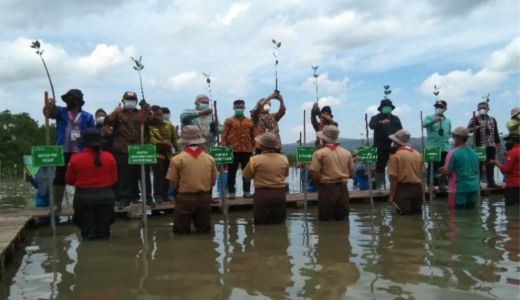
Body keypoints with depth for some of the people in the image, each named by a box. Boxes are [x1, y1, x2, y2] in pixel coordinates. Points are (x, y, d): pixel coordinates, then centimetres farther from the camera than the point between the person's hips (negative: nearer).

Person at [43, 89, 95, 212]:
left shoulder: (87, 117, 3)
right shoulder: (61, 112, 7)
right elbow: (49, 113, -13)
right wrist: (50, 106, -35)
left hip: (80, 152, -1)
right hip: (62, 151, 1)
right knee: (59, 178, 6)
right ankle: (57, 204, 16)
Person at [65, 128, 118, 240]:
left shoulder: (76, 158, -13)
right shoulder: (109, 157, -9)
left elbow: (69, 180, -1)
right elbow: (114, 179, 1)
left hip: (84, 197, -1)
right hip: (105, 196, 1)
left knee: (88, 230, 13)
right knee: (104, 231, 16)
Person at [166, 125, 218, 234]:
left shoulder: (177, 159, -9)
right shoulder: (210, 159, 0)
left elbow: (173, 183, -5)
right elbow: (213, 181, 6)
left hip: (185, 199, -3)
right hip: (204, 198, 3)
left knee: (181, 232, 8)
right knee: (204, 231, 15)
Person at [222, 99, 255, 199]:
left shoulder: (249, 121, 12)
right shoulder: (229, 121, 4)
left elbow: (253, 135, 15)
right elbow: (224, 135, -1)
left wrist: (253, 147, 9)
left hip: (247, 150, 3)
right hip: (233, 150, -2)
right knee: (232, 172, 2)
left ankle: (247, 192, 16)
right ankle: (231, 193, 8)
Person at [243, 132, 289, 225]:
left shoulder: (255, 160, -12)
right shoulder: (284, 159, -2)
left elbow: (246, 176, 2)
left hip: (262, 194, -3)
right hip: (280, 193, 3)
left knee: (261, 223, 8)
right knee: (279, 222, 14)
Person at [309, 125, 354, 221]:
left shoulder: (319, 153, -8)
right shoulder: (347, 153, 7)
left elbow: (314, 175, -13)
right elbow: (351, 174, 10)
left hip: (327, 189, -5)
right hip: (343, 188, 5)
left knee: (327, 220, 2)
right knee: (343, 219, 12)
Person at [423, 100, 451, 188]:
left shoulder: (448, 120, 13)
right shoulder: (430, 118, -1)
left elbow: (449, 133, 23)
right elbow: (424, 124, -23)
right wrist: (434, 120, -38)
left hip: (445, 148, 4)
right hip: (433, 147, -4)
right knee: (432, 168, -5)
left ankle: (442, 184, 21)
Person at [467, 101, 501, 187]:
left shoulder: (492, 119, 13)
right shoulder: (475, 119, -1)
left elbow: (496, 133, 18)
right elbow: (468, 129, -17)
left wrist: (498, 143, 13)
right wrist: (478, 127, -32)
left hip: (491, 146, 4)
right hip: (479, 146, -4)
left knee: (490, 165, 8)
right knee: (479, 165, -3)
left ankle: (491, 182, 15)